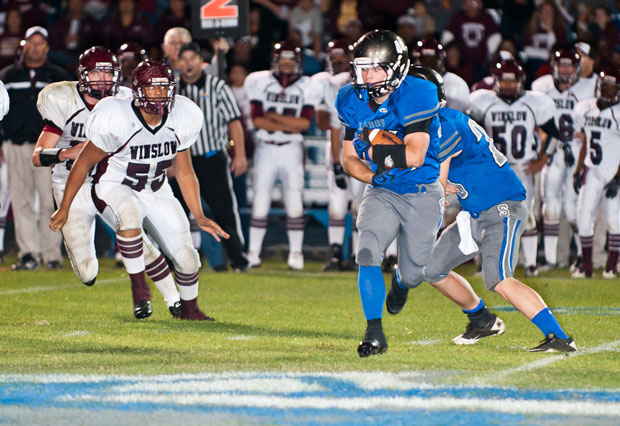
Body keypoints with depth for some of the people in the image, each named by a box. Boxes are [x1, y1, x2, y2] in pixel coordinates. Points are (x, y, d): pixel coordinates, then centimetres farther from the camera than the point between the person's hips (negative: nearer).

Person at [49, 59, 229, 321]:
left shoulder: (180, 120, -9)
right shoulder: (118, 121, -24)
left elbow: (184, 172, 6)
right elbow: (83, 163, -11)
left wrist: (199, 217, 6)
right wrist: (64, 209, -6)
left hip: (156, 193, 5)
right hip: (114, 189, -5)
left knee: (186, 257, -4)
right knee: (129, 216, -40)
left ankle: (189, 308, 25)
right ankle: (139, 285, -23)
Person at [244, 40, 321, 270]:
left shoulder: (307, 88, 1)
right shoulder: (259, 82, 0)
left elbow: (305, 122, -10)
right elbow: (257, 120, -8)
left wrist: (273, 116, -12)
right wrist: (289, 126, -11)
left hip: (292, 150, 0)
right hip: (265, 148, 0)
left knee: (294, 203, -3)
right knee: (260, 201, -2)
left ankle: (296, 253, 6)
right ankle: (253, 252, 5)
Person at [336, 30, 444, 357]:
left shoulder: (417, 96, -20)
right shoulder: (353, 101, -3)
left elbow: (415, 156, -27)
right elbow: (348, 158, 3)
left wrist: (373, 150, -22)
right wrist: (373, 175, -15)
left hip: (422, 194, -3)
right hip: (382, 194, 3)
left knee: (413, 276, 5)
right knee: (367, 254, -21)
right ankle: (374, 333, -9)